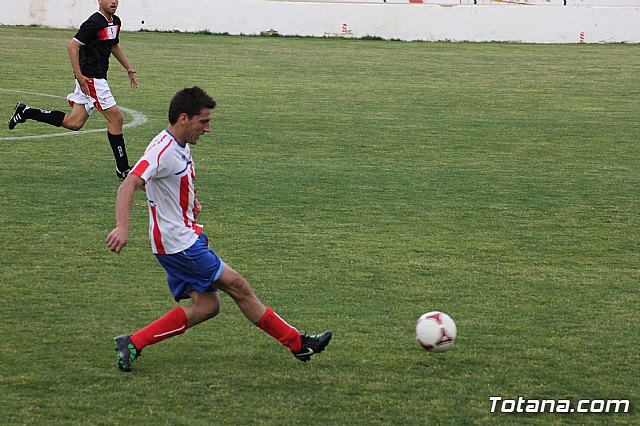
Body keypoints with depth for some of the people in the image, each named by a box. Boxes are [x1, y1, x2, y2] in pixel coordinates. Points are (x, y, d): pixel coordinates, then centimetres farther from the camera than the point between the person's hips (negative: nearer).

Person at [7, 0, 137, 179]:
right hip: (90, 78, -9)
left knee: (74, 123, 9)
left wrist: (129, 69, 30)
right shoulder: (94, 22, -16)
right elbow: (73, 46, -18)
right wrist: (79, 76, -22)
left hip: (98, 78, 9)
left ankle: (26, 112, 17)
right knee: (116, 118, -7)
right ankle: (123, 169, -1)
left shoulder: (115, 22, 13)